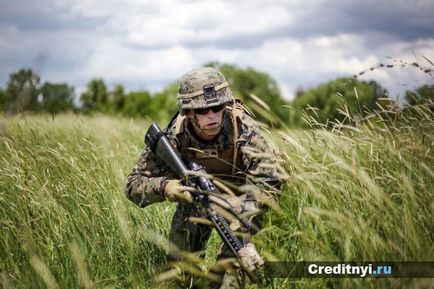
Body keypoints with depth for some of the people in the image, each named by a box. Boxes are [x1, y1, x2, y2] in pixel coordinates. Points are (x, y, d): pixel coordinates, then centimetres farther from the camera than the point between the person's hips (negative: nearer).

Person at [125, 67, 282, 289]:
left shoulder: (242, 128, -33)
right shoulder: (175, 136, -27)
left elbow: (269, 185, -34)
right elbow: (134, 185, -23)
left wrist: (233, 208, -48)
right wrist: (164, 187, -44)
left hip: (238, 193, -2)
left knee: (234, 257, -23)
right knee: (179, 262, -1)